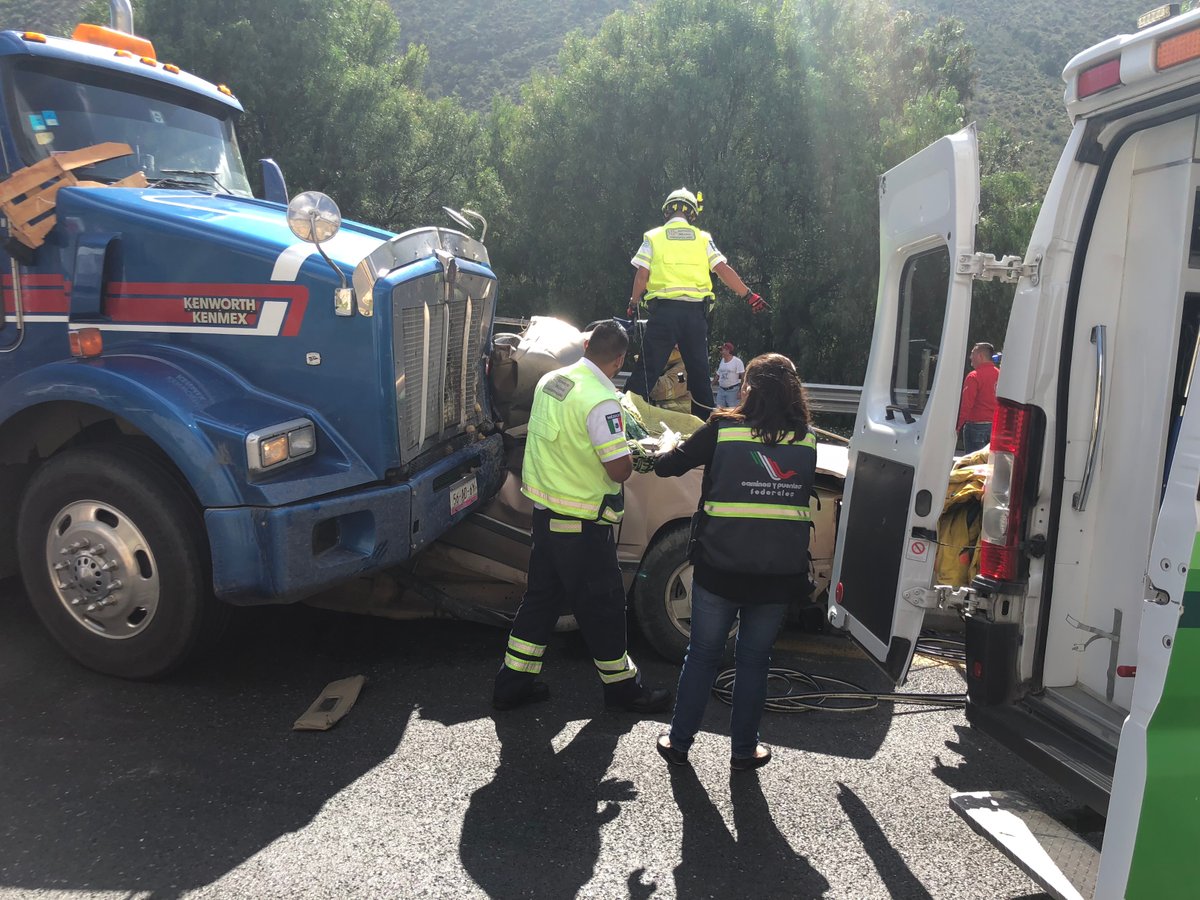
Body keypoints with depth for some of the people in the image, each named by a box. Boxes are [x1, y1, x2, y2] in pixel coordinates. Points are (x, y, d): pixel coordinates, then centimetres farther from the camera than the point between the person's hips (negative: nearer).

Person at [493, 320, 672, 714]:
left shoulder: (550, 380, 3)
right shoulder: (600, 401, -23)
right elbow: (619, 470, -22)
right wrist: (630, 457, -1)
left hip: (544, 507, 8)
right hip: (581, 522, -8)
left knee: (541, 595, 18)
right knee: (602, 604, 8)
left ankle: (513, 682, 26)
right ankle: (621, 685, 25)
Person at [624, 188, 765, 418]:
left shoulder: (653, 237, 7)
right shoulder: (703, 238, 11)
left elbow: (641, 276, 1)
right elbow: (724, 270, 3)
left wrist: (633, 305, 13)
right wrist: (749, 295, 9)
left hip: (663, 309, -1)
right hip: (695, 311, 1)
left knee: (648, 368, 0)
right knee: (699, 370, 10)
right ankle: (706, 420, 14)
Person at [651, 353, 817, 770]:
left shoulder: (723, 429, -8)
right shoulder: (806, 441, 1)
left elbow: (667, 466, 0)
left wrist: (663, 455, 22)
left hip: (720, 568, -2)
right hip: (781, 574, 2)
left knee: (702, 654, 14)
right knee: (754, 660, 16)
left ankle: (679, 741, 24)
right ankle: (744, 749, 26)